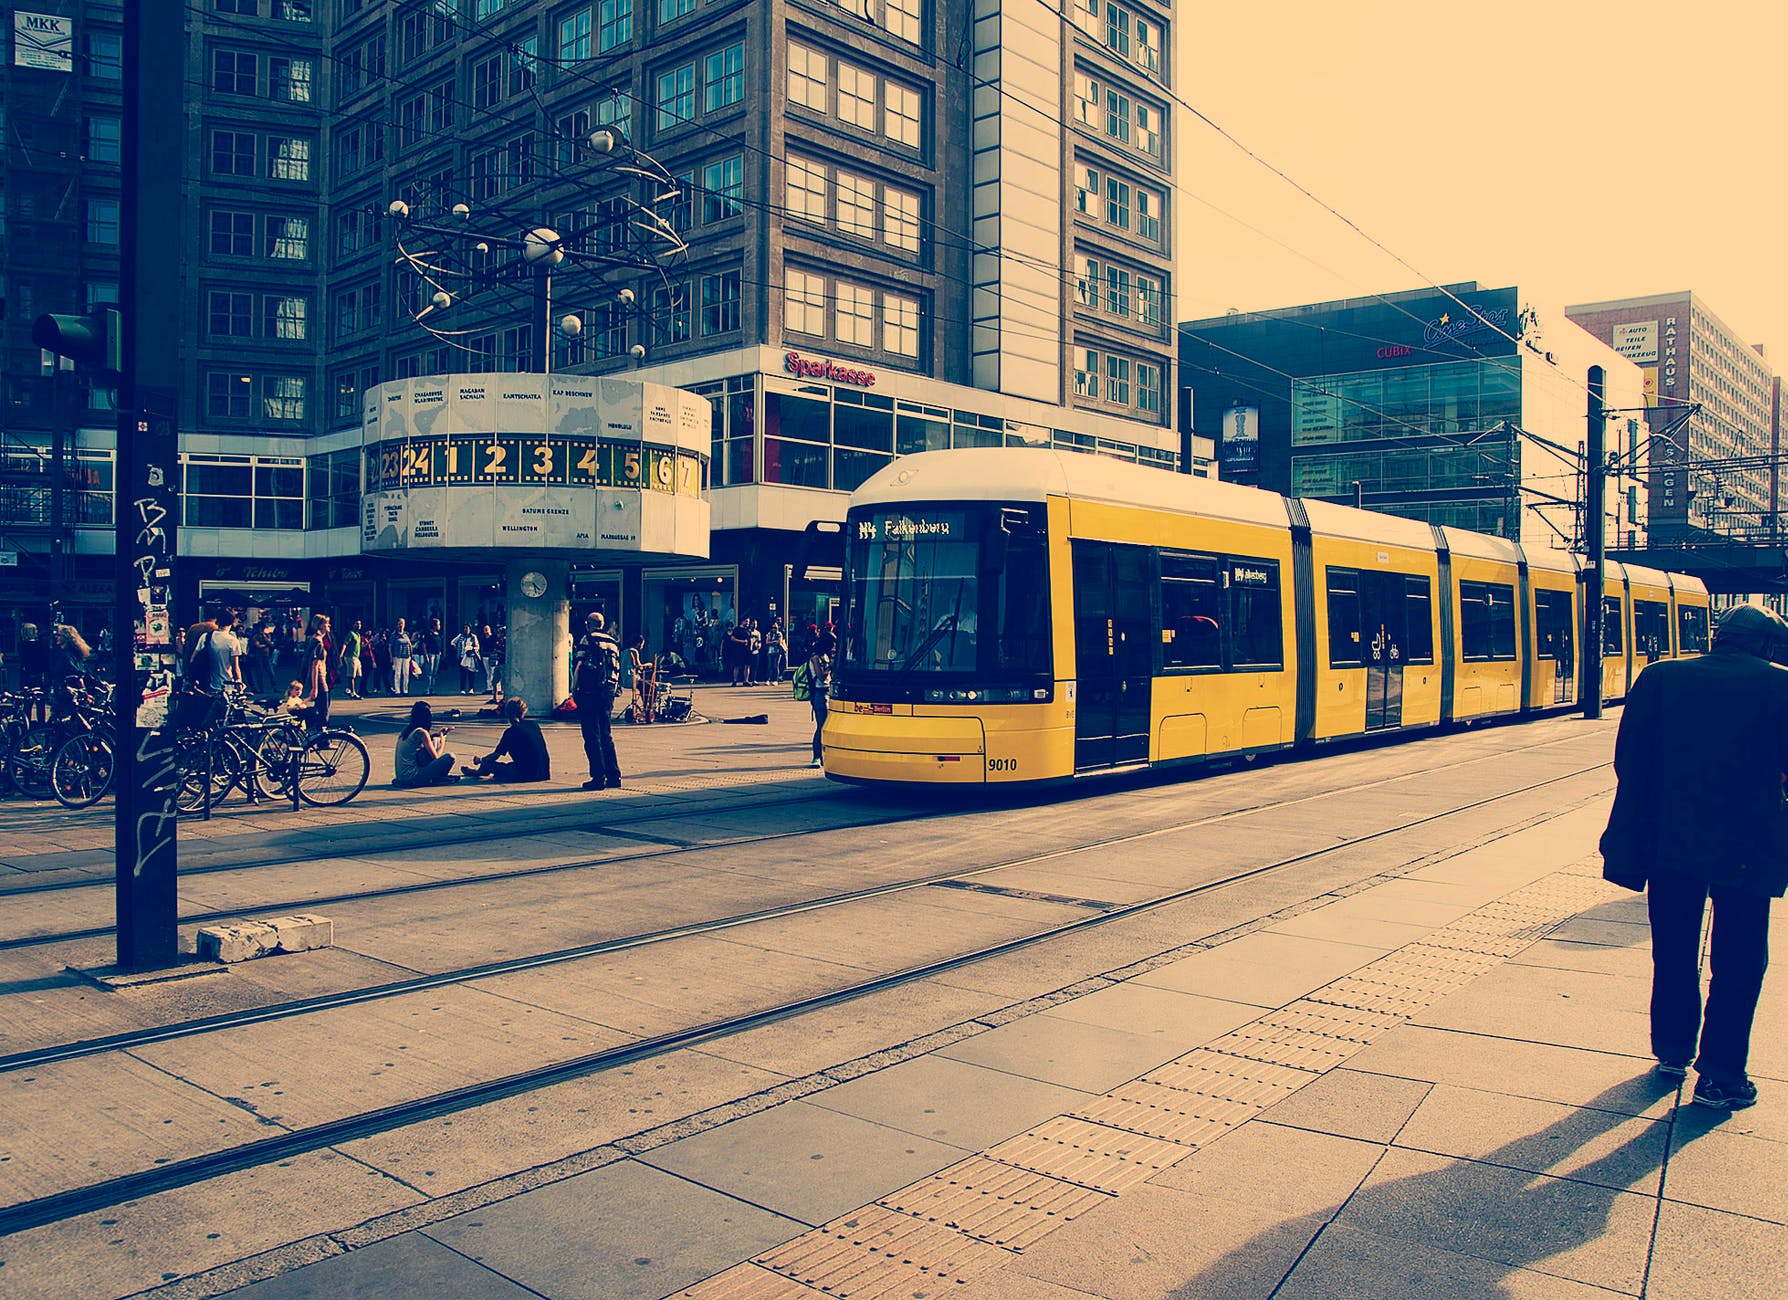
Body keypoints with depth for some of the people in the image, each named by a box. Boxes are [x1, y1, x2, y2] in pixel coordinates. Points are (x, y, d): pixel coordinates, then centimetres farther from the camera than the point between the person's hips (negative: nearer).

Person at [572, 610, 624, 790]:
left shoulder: (587, 639, -3)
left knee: (592, 736, -3)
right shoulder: (612, 642, 15)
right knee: (607, 735, 14)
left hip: (589, 691, -6)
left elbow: (579, 666, -10)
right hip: (608, 691, 6)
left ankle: (599, 778, -6)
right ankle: (614, 776, 13)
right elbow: (617, 669, 14)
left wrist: (573, 690, -6)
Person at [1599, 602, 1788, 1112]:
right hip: (1746, 847, -2)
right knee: (1738, 961, 10)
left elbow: (1630, 762, -1)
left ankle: (1673, 1051, 30)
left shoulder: (1660, 676, 0)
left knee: (1673, 952, 17)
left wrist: (1635, 835, 7)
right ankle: (1720, 1076, 12)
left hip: (1669, 839, 3)